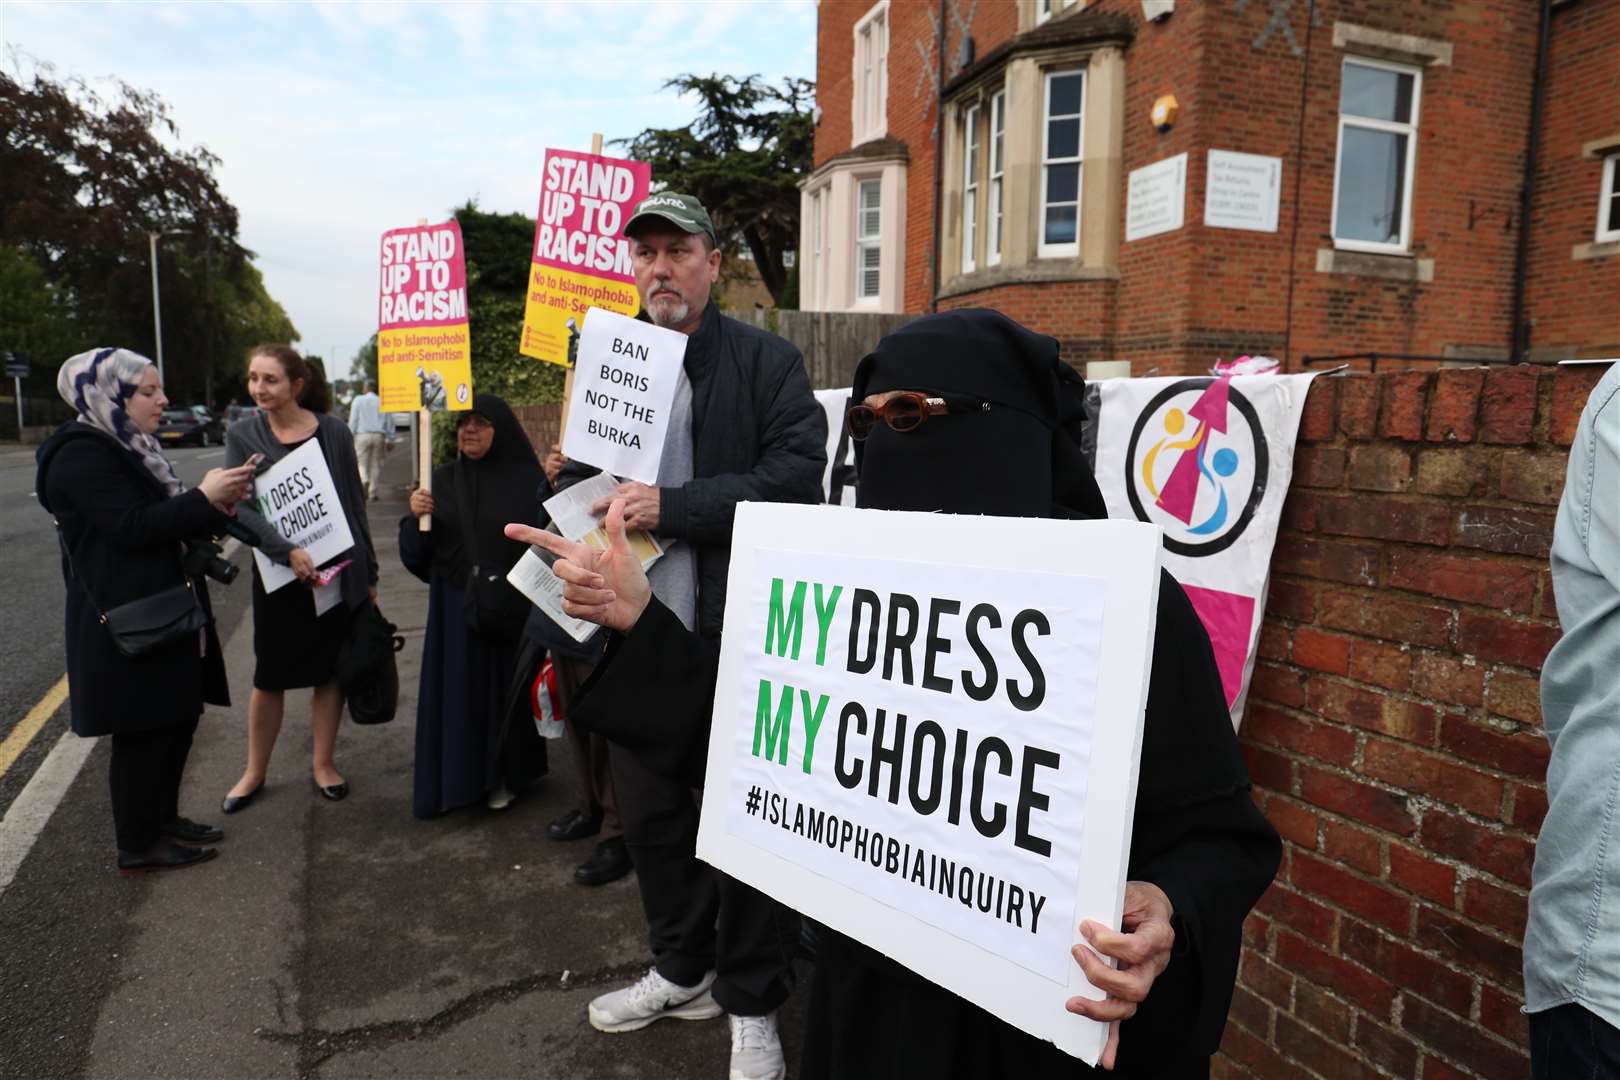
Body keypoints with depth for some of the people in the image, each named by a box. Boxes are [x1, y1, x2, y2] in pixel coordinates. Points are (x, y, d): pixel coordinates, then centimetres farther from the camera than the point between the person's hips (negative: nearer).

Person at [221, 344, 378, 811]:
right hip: (279, 575, 0)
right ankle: (255, 771, 25)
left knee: (330, 669, 9)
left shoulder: (333, 432, 0)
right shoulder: (242, 436, 0)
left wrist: (369, 574, 5)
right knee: (270, 676, 8)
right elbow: (241, 507, -9)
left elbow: (355, 504, 4)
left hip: (339, 571, 0)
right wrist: (288, 552, -24)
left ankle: (323, 762, 24)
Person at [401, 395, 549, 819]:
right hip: (456, 611, 3)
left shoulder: (526, 480, -3)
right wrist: (416, 517, -11)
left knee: (507, 692, 8)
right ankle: (458, 779, 23)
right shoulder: (443, 481, 7)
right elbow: (416, 556, 5)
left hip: (511, 609, -3)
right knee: (458, 693, 6)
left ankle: (505, 777, 27)